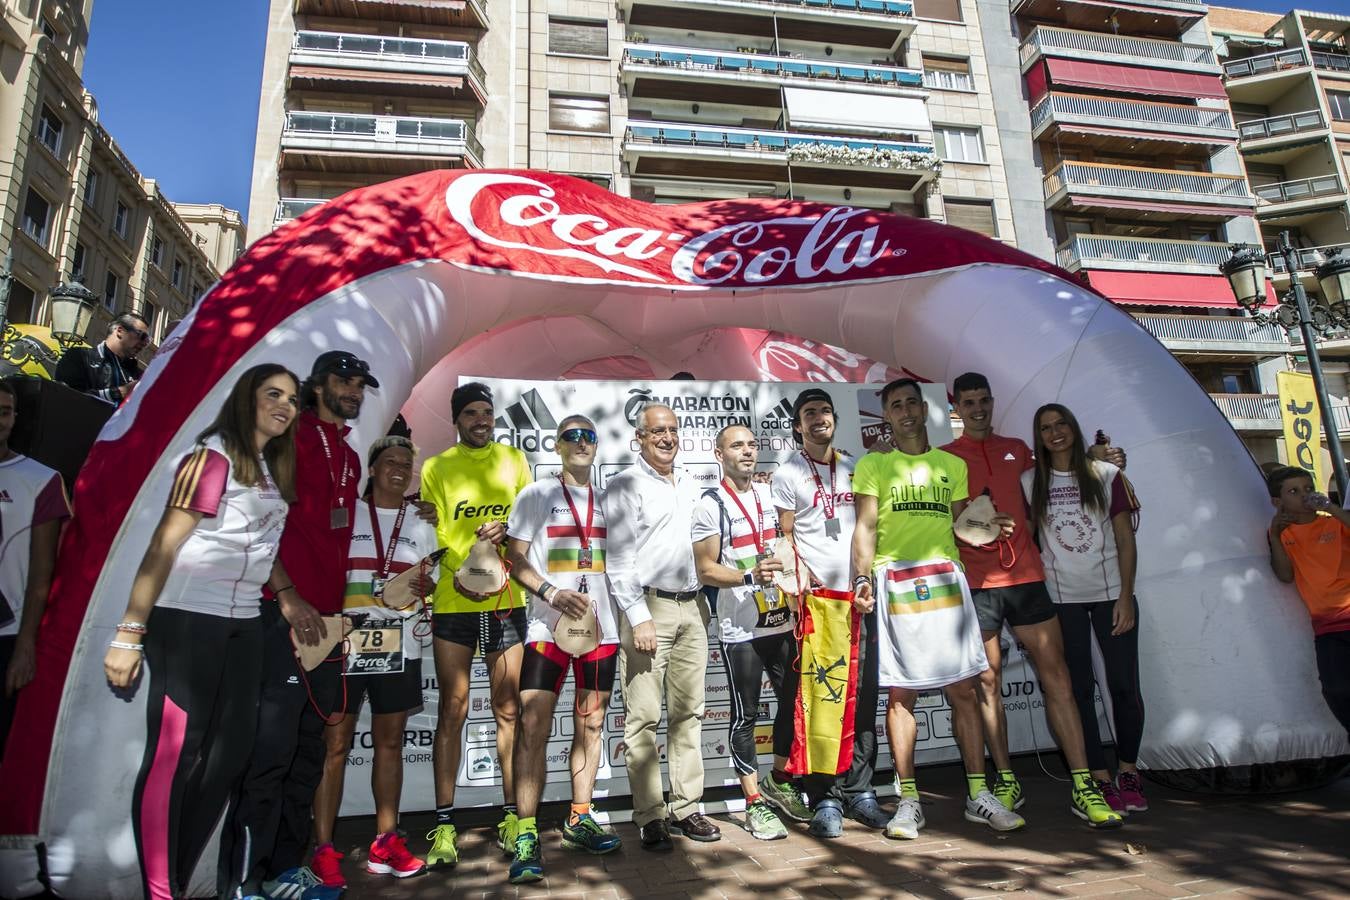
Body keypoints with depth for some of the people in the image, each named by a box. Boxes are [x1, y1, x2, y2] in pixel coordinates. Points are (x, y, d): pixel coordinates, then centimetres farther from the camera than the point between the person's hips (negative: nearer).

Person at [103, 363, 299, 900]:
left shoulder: (274, 469, 13)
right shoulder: (214, 456, -9)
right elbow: (165, 543, -13)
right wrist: (130, 633, -16)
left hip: (242, 625, 8)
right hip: (187, 619, -8)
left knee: (229, 753, 11)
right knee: (173, 755, -1)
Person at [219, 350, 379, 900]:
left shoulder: (350, 459, 19)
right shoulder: (292, 440, -3)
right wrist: (287, 596, -16)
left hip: (327, 619, 8)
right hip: (288, 614, -8)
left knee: (307, 751, 12)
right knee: (270, 748, -4)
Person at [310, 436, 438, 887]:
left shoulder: (420, 527, 13)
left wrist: (425, 584, -7)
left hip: (398, 647, 4)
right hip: (344, 644, -3)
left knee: (390, 742, 9)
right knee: (335, 744, -1)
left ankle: (385, 844, 18)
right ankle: (323, 850, 9)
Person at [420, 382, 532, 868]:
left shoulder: (514, 460, 10)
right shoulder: (436, 468, 6)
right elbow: (431, 535, 0)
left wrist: (508, 529, -13)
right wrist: (457, 576, -17)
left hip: (506, 599, 1)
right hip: (453, 602, -1)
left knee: (508, 710, 6)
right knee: (452, 711, 2)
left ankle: (511, 816, 17)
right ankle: (444, 825, 12)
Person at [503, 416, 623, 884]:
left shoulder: (608, 500, 14)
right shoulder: (535, 495, 3)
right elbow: (516, 559, -2)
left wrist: (624, 610, 4)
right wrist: (553, 593, -16)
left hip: (602, 626, 4)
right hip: (547, 626, -4)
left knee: (590, 722, 9)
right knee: (533, 724, -9)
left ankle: (579, 819, 22)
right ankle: (526, 836, -1)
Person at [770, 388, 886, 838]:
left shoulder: (855, 468, 15)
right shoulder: (788, 474, 3)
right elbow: (784, 536, 1)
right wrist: (803, 580, -12)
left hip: (860, 596, 4)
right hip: (817, 598, -4)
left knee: (864, 696, 6)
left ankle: (859, 790, 17)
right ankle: (825, 799, 7)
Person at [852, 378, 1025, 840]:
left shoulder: (953, 464, 19)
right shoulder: (872, 465, 9)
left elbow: (962, 526, 21)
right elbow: (865, 527, 0)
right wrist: (862, 578, -10)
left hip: (945, 579, 3)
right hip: (894, 583, -3)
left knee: (964, 689, 4)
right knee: (900, 694, 0)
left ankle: (978, 794, 15)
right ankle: (909, 801, 9)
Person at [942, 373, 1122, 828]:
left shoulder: (1017, 449, 15)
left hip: (1025, 575, 3)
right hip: (975, 582, -3)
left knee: (1056, 675, -1)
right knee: (988, 682, 3)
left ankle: (1082, 786, 4)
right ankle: (1006, 781, 14)